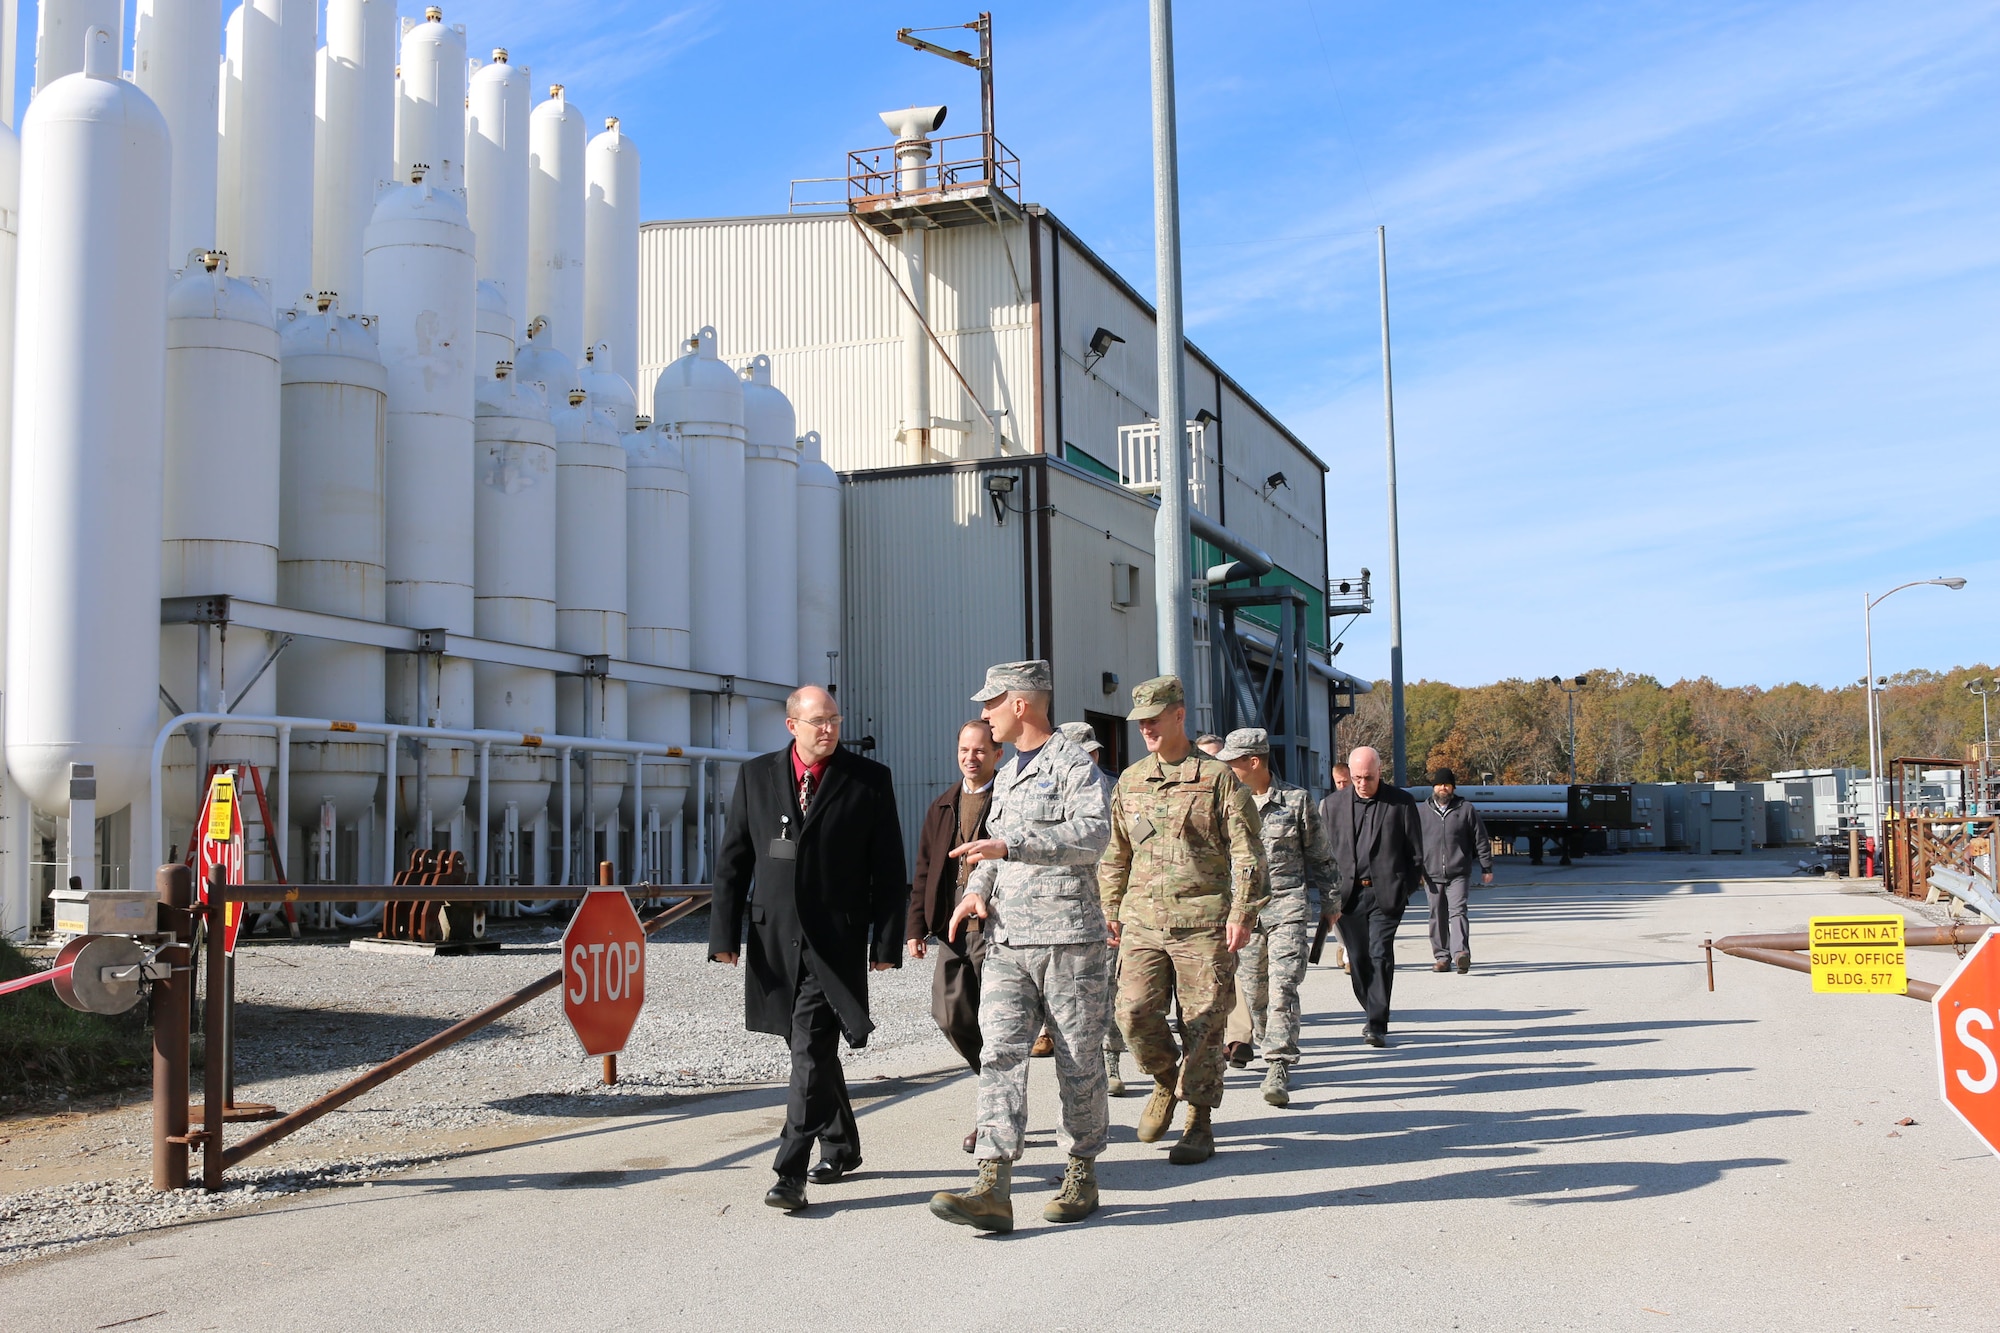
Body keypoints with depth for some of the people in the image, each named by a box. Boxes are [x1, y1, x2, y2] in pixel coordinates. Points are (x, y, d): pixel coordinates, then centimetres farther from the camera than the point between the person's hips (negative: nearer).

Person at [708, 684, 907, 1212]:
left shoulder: (869, 780, 0)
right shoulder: (756, 776, 8)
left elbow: (889, 868, 1)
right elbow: (732, 859, 9)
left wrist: (885, 939, -4)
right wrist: (724, 931, 2)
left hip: (836, 940, -4)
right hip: (775, 938, 4)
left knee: (812, 1050, -11)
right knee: (811, 1049, 15)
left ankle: (791, 1171, -9)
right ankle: (841, 1148, 31)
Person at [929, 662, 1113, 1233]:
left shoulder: (1073, 764, -4)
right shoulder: (1006, 775, 22)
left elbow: (1093, 832, -20)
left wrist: (1010, 845, -25)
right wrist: (976, 889, 9)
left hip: (1068, 937, -7)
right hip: (1007, 940, 7)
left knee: (1078, 1062, 3)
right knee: (999, 1055, -6)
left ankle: (1082, 1177, 18)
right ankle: (993, 1190, -12)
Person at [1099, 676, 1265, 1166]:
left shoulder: (1218, 777, 0)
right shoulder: (1129, 782, 14)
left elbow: (1247, 851, -3)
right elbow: (1114, 853, 21)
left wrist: (1241, 912, -10)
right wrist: (1111, 910, 16)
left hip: (1203, 921, -3)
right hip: (1143, 919, 3)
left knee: (1203, 1023, 0)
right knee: (1134, 1010, -9)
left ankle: (1200, 1122, 12)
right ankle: (1166, 1080, 19)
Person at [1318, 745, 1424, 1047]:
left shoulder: (1401, 802, 1)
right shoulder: (1335, 804, 9)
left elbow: (1415, 852, 4)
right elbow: (1327, 853, 10)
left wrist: (1406, 891, -2)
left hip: (1386, 894, -3)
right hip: (1349, 894, 3)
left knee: (1380, 956, -10)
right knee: (1358, 960, 6)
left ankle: (1378, 1025, -7)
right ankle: (1373, 1014, 23)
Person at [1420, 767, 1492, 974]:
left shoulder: (1466, 809, 5)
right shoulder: (1423, 811, 9)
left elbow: (1481, 839, 7)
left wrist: (1486, 867, 6)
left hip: (1459, 874, -2)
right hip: (1432, 874, 2)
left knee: (1457, 912, -15)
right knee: (1437, 917, 5)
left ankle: (1461, 952, -25)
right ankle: (1442, 957, 12)